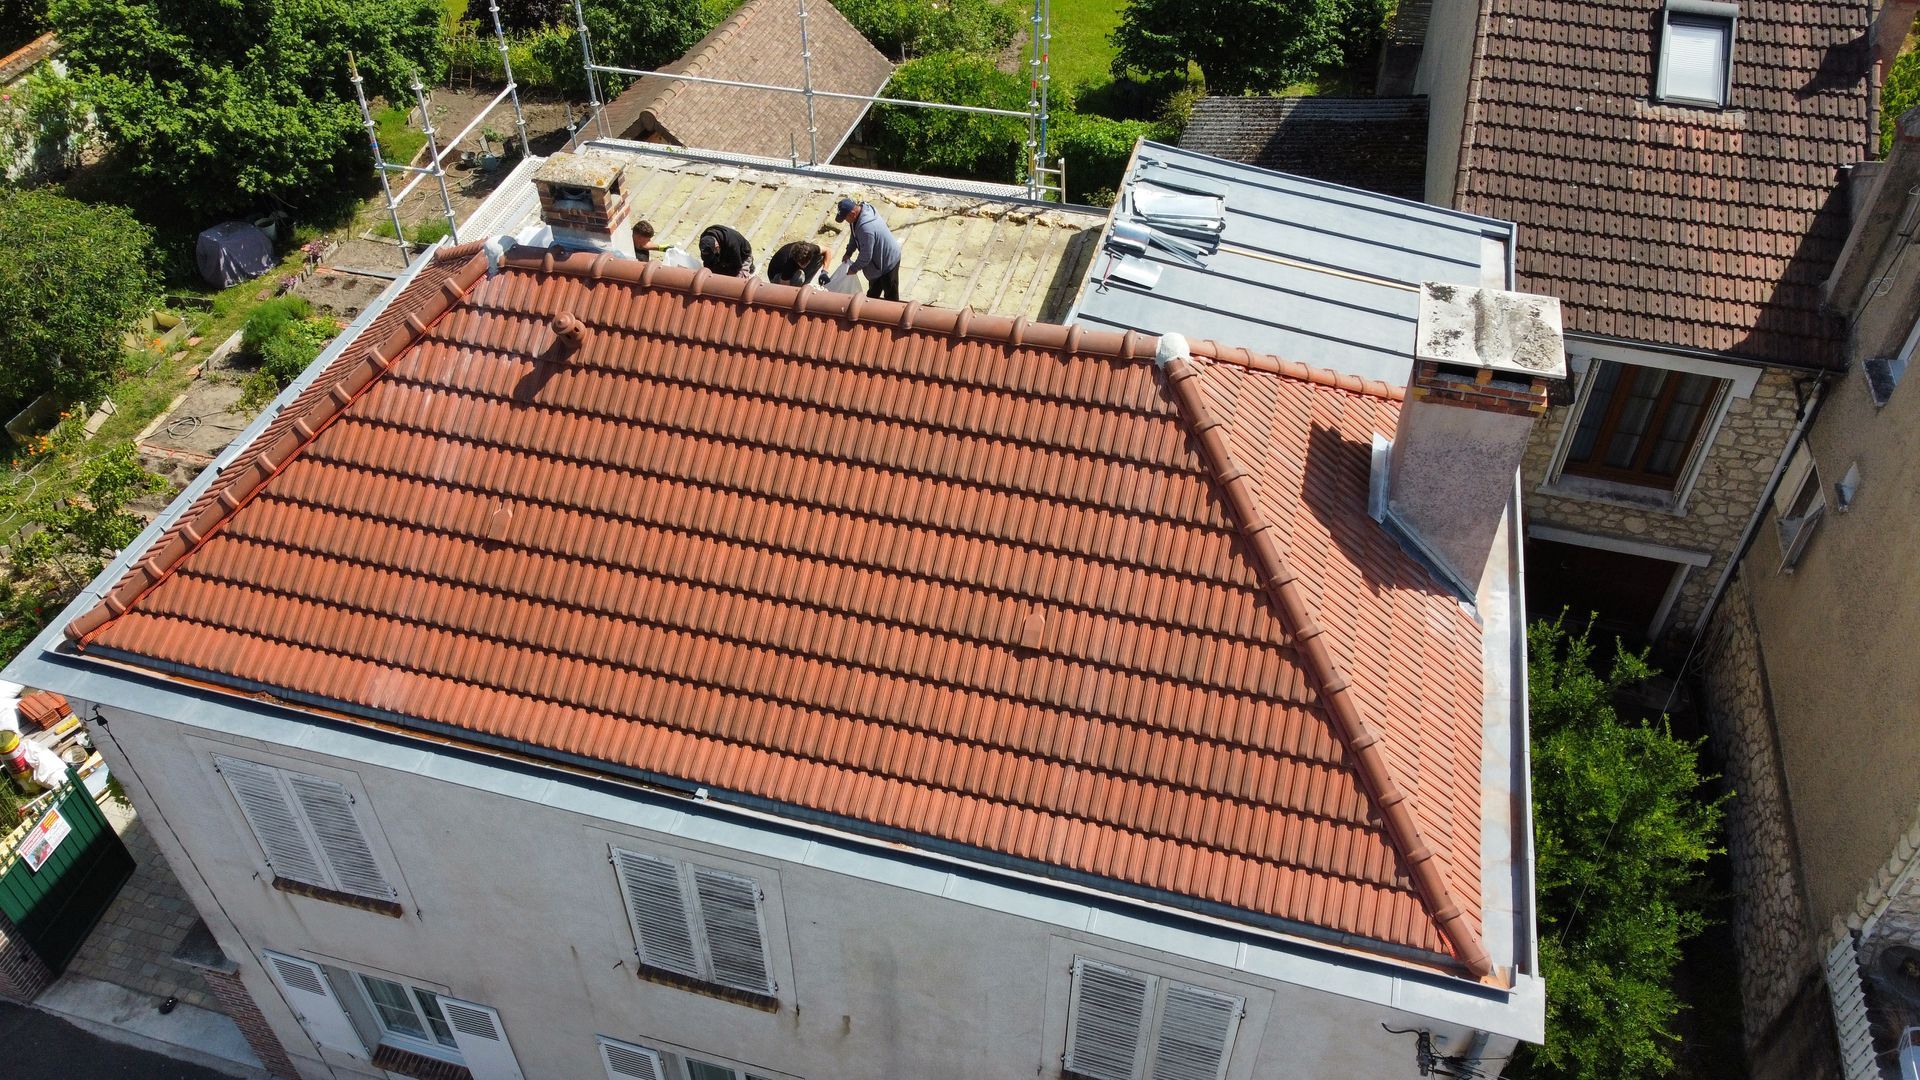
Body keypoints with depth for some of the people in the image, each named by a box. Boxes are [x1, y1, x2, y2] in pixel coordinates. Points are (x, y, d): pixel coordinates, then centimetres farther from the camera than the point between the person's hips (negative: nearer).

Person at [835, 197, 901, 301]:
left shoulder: (866, 228, -40)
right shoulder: (862, 208, -11)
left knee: (891, 296, 10)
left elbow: (865, 256, -28)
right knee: (873, 292, 28)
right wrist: (849, 252, 4)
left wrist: (854, 268, -12)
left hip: (888, 261, -9)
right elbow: (854, 235, 8)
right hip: (878, 257, 9)